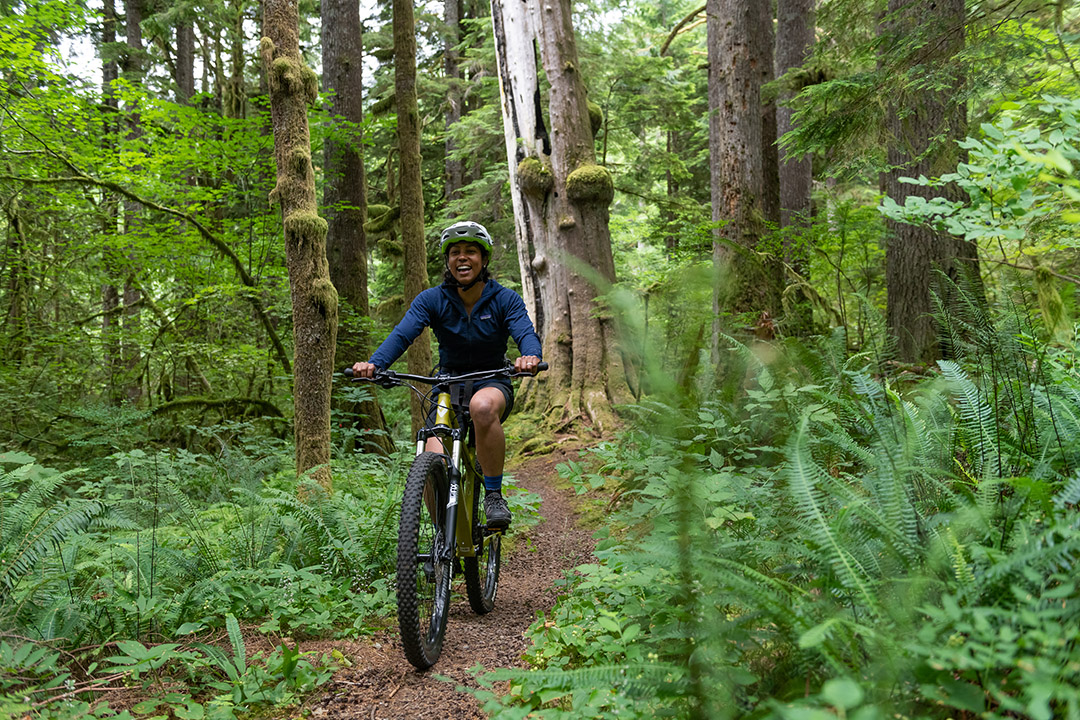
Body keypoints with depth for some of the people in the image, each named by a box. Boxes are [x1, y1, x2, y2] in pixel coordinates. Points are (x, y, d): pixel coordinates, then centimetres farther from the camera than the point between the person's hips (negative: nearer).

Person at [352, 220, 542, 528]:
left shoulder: (505, 299, -6)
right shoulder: (432, 300, -4)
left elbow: (526, 334, -22)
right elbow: (401, 334, -18)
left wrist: (530, 357, -47)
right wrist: (373, 364, -39)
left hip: (492, 384, -1)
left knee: (483, 406, -39)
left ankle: (494, 494, -21)